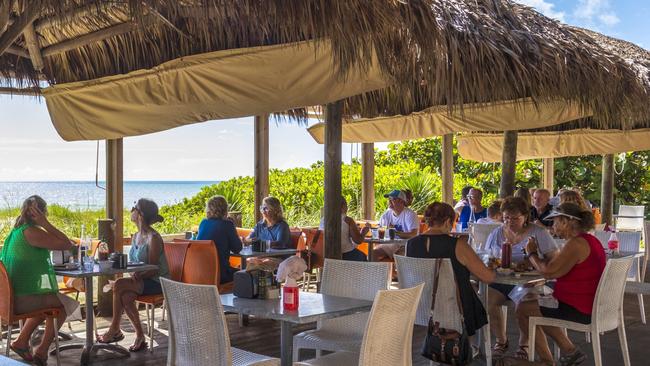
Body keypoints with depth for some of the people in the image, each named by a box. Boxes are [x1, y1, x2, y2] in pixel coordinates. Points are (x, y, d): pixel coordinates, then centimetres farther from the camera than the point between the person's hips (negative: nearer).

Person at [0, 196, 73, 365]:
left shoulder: (14, 232, 9)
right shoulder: (31, 232, -20)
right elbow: (67, 244, -20)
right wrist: (45, 223, -17)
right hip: (24, 299, -9)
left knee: (49, 300, 33)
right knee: (64, 304, 14)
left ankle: (21, 341, 29)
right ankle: (42, 351, 15)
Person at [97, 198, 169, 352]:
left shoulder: (153, 238, -15)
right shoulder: (135, 237, 11)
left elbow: (153, 269, -16)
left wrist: (138, 276, -28)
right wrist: (133, 275, -5)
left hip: (157, 282, -7)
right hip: (141, 281, 7)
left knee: (119, 285, -24)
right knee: (126, 296, -22)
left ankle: (114, 329, -10)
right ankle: (140, 336, -12)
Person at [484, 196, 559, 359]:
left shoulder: (538, 233, 0)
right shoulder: (496, 234, 12)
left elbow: (555, 259, -4)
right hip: (500, 281, 3)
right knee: (484, 298, -26)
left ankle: (524, 345, -5)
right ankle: (501, 340, -1)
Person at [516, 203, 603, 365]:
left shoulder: (576, 244, -22)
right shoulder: (589, 240, 11)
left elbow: (549, 272, -23)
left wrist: (531, 253, -8)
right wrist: (539, 252, 9)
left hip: (578, 310, -10)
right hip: (590, 306, 10)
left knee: (523, 309, 1)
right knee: (532, 300, 23)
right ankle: (570, 351, 22)